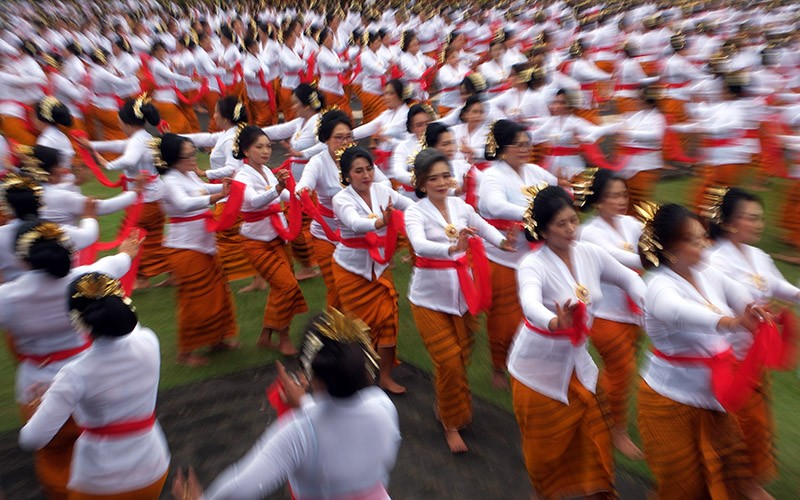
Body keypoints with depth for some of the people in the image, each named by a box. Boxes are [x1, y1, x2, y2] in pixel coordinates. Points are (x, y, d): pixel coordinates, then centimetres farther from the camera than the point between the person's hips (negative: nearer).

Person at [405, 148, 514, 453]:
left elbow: (484, 228, 11)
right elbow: (420, 245, -31)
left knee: (462, 358, 14)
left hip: (463, 292, 4)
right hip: (430, 297, -4)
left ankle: (445, 406, 42)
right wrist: (452, 248, -48)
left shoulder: (461, 205, 1)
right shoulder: (415, 213, -12)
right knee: (449, 362, -1)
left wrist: (503, 242, -10)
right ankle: (451, 423, 23)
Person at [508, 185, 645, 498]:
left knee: (594, 433, 12)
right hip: (539, 366, -4)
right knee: (547, 443, 13)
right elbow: (530, 304, -44)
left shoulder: (589, 253, -6)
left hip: (576, 361, 5)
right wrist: (555, 322, -64)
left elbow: (627, 278, 8)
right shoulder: (533, 266, -24)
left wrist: (649, 303, -9)